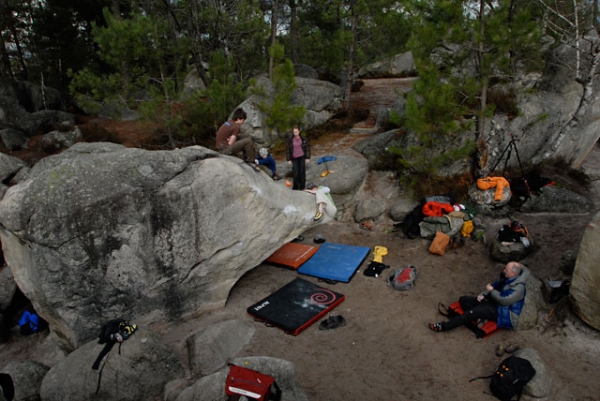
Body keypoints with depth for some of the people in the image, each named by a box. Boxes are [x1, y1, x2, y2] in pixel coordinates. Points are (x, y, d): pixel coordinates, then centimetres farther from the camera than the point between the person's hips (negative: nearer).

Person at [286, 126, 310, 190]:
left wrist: (308, 158, -4)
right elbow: (287, 150, 1)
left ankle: (302, 186, 10)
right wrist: (288, 160, -2)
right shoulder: (290, 140, -3)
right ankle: (295, 187, 11)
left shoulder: (304, 139, -3)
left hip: (302, 157, 0)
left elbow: (308, 148, 1)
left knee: (302, 172, 0)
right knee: (296, 173, -3)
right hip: (294, 158, 0)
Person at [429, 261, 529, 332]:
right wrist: (484, 294, -3)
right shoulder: (507, 278, 2)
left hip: (503, 312, -10)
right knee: (463, 300, -2)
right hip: (493, 302, 10)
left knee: (473, 311, -30)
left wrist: (491, 290, -16)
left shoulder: (518, 287, -24)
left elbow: (504, 300, -28)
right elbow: (496, 285, 13)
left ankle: (444, 326, -30)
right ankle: (478, 318, -24)